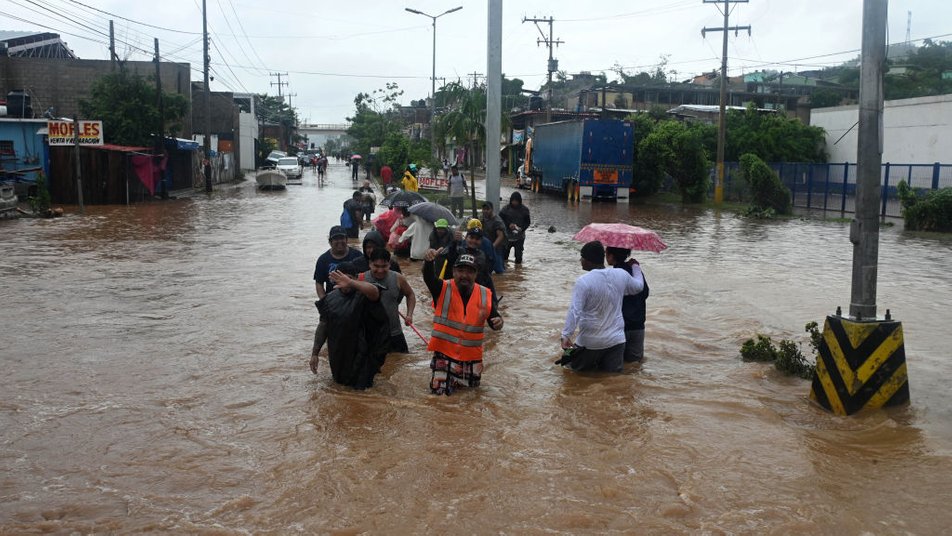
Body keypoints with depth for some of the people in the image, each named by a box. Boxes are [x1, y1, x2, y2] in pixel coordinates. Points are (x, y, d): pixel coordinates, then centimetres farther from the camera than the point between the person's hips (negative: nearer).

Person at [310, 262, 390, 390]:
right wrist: (315, 354, 8)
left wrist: (350, 282, -55)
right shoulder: (330, 298, -1)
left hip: (359, 354, -5)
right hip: (338, 354, 5)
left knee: (361, 386, 5)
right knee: (339, 382, 23)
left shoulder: (362, 296, -17)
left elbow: (374, 291, -41)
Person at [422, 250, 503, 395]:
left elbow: (493, 319, 3)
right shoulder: (443, 289, -9)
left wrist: (498, 322, -21)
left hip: (472, 356, 2)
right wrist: (429, 261, -49)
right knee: (439, 392, -5)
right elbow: (429, 278, -28)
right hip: (445, 352, -2)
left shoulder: (485, 295, -2)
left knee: (472, 387, 18)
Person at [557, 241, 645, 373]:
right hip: (616, 339, 3)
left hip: (590, 342, -3)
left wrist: (566, 335, -22)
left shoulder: (583, 281, -17)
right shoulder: (621, 275, -2)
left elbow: (575, 311, -23)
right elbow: (638, 287, 19)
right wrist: (635, 268, 36)